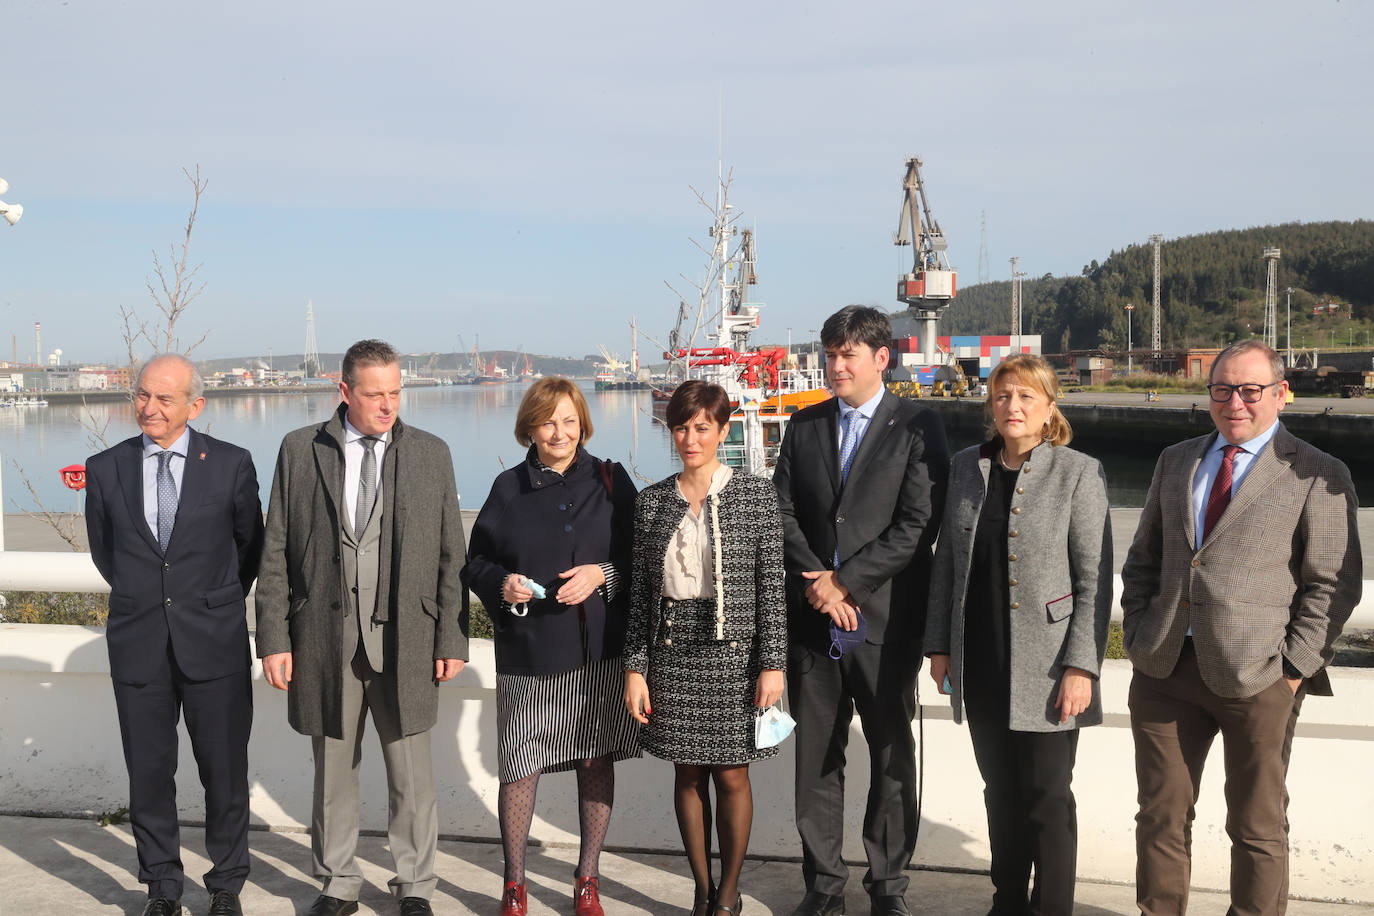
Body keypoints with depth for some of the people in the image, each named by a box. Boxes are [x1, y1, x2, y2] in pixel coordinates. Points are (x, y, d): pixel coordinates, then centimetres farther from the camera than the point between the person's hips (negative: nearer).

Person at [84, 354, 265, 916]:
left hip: (214, 642, -2)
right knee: (148, 772, 10)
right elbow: (103, 550, 15)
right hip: (137, 643, 2)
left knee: (225, 772, 6)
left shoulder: (232, 465, -3)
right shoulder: (105, 469, 2)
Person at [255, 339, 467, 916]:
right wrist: (274, 639, -2)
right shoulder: (299, 450, 2)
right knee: (332, 774, 13)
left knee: (412, 778, 8)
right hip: (325, 641, 0)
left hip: (406, 643, 0)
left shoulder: (432, 454, 3)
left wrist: (452, 639, 0)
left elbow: (451, 557, 4)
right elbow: (276, 554, 3)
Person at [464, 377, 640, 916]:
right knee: (520, 768, 3)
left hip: (599, 650, 0)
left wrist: (602, 575, -14)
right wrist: (502, 584, -12)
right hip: (528, 653, 0)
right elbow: (476, 564, 8)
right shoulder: (508, 489, 5)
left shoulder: (611, 481, 3)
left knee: (596, 762, 8)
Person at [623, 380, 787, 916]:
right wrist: (635, 668, 2)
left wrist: (772, 665, -8)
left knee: (731, 775, 5)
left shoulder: (755, 495, -3)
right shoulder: (651, 503, 4)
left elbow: (772, 586, -4)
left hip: (733, 654, -2)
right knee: (688, 773, 10)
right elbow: (640, 593, 6)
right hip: (672, 655, 2)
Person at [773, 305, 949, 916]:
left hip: (885, 619, -3)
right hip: (813, 618, 3)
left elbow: (919, 523, -10)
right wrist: (816, 584, -8)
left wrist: (845, 580, -12)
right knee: (816, 757, 9)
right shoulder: (804, 426, 11)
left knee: (892, 757, 7)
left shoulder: (917, 428, -2)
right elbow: (783, 513, 6)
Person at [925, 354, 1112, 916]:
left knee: (1047, 795, 3)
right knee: (1000, 791, 15)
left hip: (1044, 668, -4)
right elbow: (946, 560, 12)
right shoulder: (966, 468, 8)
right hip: (980, 665, 4)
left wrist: (1080, 666, -13)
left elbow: (1094, 579, -8)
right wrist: (939, 645, 8)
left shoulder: (1078, 473, -6)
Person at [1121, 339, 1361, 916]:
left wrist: (1295, 667, -10)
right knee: (1161, 814, 10)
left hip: (1257, 676, -4)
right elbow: (1142, 558, 18)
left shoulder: (1318, 476, 0)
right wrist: (1138, 636, 7)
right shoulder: (1175, 462, 14)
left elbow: (1333, 584, -3)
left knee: (1257, 825, 8)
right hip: (1164, 672, 4)